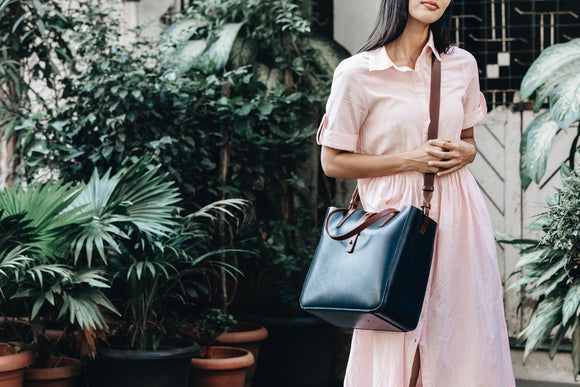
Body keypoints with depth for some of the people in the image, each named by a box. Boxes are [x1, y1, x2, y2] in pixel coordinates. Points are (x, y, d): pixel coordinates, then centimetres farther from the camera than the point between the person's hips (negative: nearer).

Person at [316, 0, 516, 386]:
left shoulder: (462, 65, 7)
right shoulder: (358, 72, -7)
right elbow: (333, 161, -3)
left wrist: (465, 152, -3)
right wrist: (410, 159, -12)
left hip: (458, 212, 4)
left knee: (465, 342, 4)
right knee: (396, 352, -2)